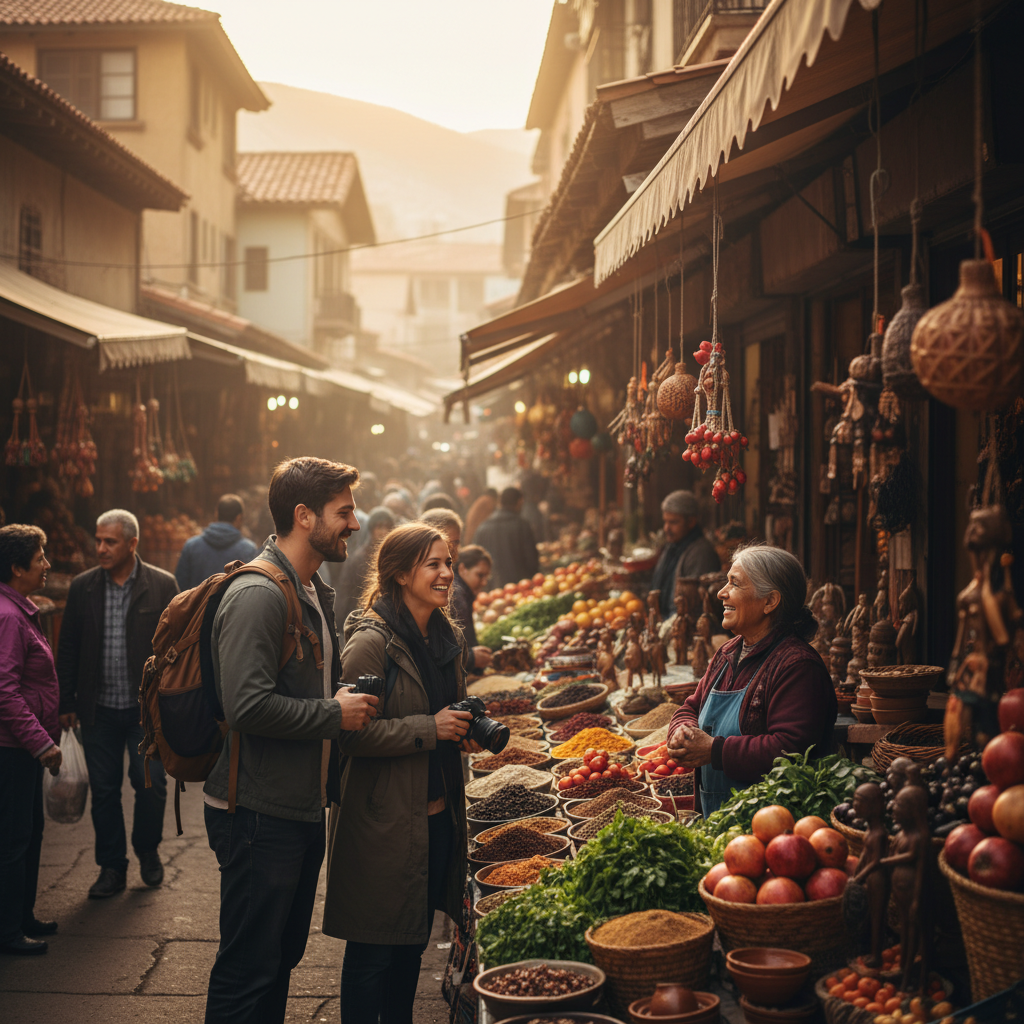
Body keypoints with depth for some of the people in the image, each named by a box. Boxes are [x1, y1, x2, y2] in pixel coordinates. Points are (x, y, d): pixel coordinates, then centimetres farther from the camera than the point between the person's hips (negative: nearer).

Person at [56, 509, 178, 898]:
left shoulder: (162, 585, -4)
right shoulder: (82, 587, 3)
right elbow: (68, 649, 7)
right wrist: (67, 703, 5)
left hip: (147, 707, -2)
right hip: (99, 709, 2)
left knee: (151, 783, -1)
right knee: (104, 790, 8)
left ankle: (147, 851, 25)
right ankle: (112, 868, 22)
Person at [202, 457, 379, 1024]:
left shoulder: (316, 593, 14)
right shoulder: (257, 594, -19)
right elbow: (248, 706, -28)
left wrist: (346, 698, 7)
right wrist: (334, 715, -17)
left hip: (303, 808, 10)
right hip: (259, 816, -10)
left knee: (283, 956, 19)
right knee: (248, 970, -1)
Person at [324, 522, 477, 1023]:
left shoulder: (449, 639, 10)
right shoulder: (370, 641, -16)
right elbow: (350, 732, -21)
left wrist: (464, 731, 3)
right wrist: (429, 728, -21)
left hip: (437, 815, 8)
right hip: (384, 820, -8)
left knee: (413, 942, 17)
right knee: (372, 949, 3)